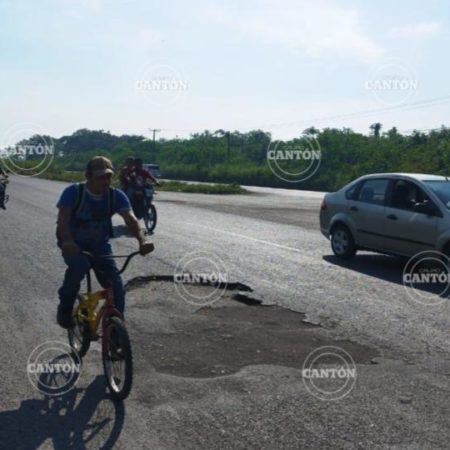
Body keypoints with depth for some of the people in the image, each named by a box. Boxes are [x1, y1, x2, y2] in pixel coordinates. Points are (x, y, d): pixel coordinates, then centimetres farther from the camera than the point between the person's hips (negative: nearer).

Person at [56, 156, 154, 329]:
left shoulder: (116, 196, -13)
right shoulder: (73, 192, -19)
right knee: (79, 265, -35)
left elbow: (130, 219, -26)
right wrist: (67, 241, -52)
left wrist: (142, 241, -45)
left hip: (100, 247, 3)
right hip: (74, 246, -2)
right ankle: (65, 307, -9)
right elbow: (63, 219, -31)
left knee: (116, 288, -12)